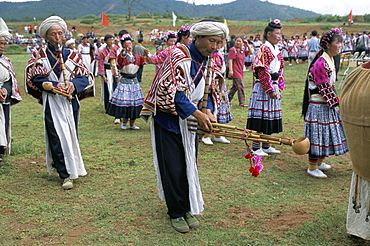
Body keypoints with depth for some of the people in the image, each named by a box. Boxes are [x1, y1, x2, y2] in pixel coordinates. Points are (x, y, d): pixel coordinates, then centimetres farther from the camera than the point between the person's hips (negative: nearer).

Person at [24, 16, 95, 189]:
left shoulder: (71, 55, 11)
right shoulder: (39, 56, 5)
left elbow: (85, 76, 4)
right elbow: (35, 78, -6)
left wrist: (73, 84, -17)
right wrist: (55, 85, -20)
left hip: (71, 102, 3)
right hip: (52, 104, -3)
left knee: (71, 136, 10)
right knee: (57, 138, -7)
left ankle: (72, 167, 29)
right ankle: (66, 175, -4)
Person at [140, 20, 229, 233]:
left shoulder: (211, 61, 1)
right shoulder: (179, 55, -20)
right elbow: (173, 92, -24)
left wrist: (208, 111, -14)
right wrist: (198, 114, -27)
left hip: (191, 120, 6)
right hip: (168, 119, -6)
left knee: (190, 166, 11)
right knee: (173, 169, 0)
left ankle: (188, 208, 25)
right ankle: (176, 213, 14)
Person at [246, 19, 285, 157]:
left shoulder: (276, 50, 15)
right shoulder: (264, 49, -12)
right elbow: (262, 71, -18)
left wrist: (279, 87, 15)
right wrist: (269, 89, -20)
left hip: (274, 87, 9)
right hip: (263, 88, -9)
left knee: (271, 117, 13)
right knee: (261, 116, -5)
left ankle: (266, 146, 22)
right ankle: (256, 148, 2)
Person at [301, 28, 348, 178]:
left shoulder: (330, 60, 11)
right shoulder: (321, 63, -19)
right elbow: (324, 87, -21)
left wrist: (335, 101, 16)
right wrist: (337, 102, -18)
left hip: (327, 104, 10)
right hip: (318, 105, -10)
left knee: (325, 134, 17)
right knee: (317, 134, -2)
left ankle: (319, 162, 32)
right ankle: (312, 167, 10)